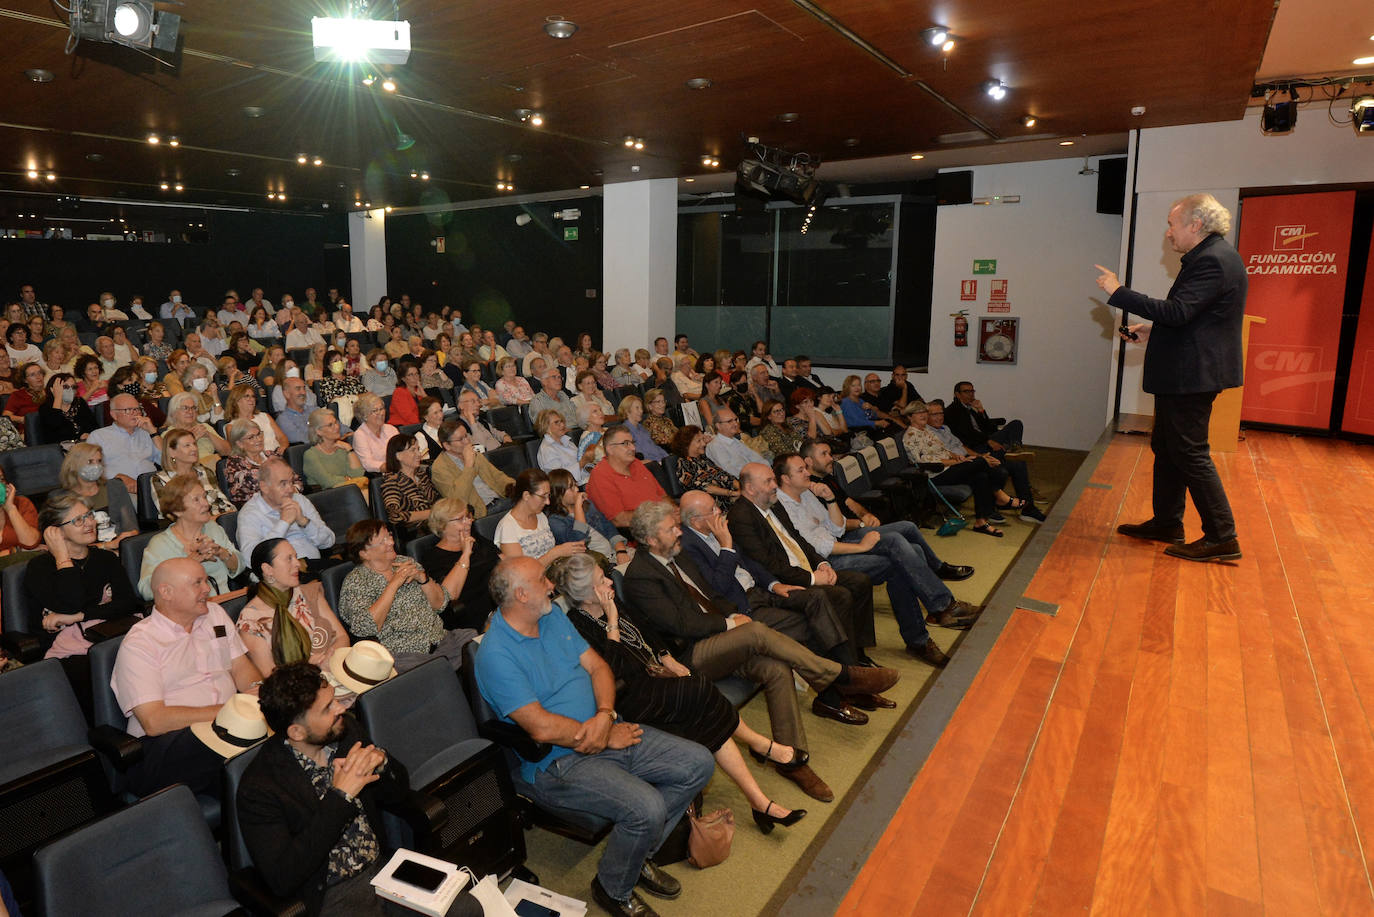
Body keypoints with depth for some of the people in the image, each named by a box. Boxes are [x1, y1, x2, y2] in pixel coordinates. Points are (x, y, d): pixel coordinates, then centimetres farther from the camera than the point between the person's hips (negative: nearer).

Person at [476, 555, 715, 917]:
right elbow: (542, 727, -23)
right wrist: (607, 737, -15)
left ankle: (638, 853, 17)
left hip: (609, 733, 8)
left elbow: (597, 666, 8)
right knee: (647, 808, -28)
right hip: (559, 761, -8)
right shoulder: (496, 656, -18)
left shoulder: (553, 616, 8)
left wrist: (605, 715, -12)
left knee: (698, 763, 0)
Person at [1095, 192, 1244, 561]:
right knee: (1166, 448, 17)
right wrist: (1149, 330, 14)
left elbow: (1177, 312, -28)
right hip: (1183, 374, 11)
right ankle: (1165, 523, 28)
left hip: (1193, 375, -11)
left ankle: (1222, 538, 3)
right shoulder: (1210, 257, 16)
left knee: (1190, 454, -5)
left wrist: (1118, 292, -24)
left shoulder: (1213, 261, -18)